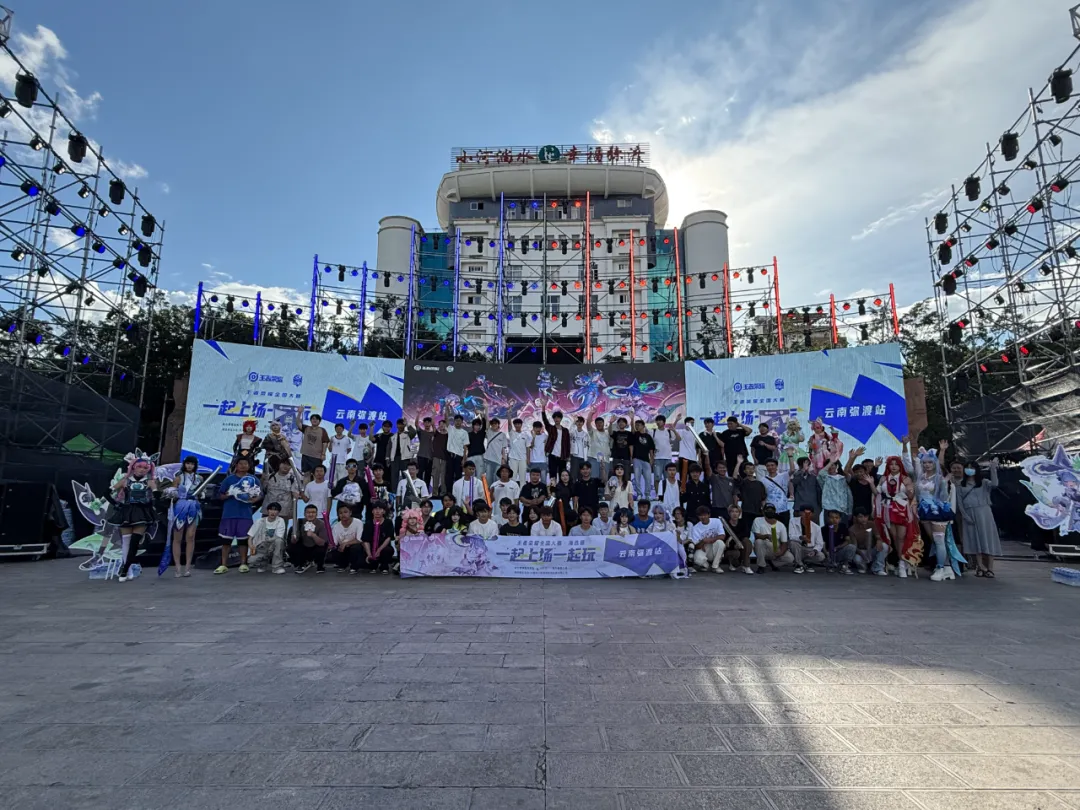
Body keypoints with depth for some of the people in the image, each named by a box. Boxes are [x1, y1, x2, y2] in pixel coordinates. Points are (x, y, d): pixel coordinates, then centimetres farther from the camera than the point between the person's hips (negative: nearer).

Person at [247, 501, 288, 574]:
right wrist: (251, 546, -17)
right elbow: (250, 537, 3)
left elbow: (278, 538, -12)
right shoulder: (259, 521, 2)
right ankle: (262, 563, 8)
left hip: (272, 548, -1)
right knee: (252, 560, -31)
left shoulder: (280, 521, -5)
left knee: (279, 540, -34)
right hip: (259, 549, 1)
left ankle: (277, 566, -17)